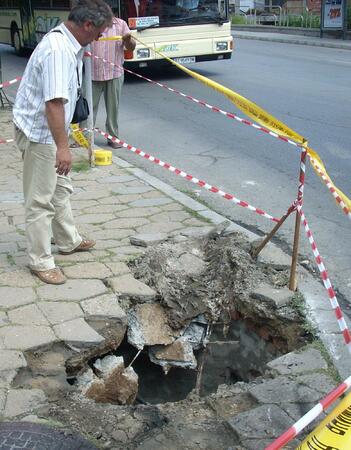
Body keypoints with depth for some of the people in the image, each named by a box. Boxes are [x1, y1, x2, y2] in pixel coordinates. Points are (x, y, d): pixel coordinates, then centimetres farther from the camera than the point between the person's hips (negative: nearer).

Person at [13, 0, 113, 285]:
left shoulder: (70, 45, 7)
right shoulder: (58, 51, -26)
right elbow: (54, 102, -34)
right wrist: (62, 147, -35)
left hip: (50, 132, 10)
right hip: (39, 134, -10)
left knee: (61, 189, 22)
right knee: (41, 200, -1)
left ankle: (69, 241, 38)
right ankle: (40, 262, 11)